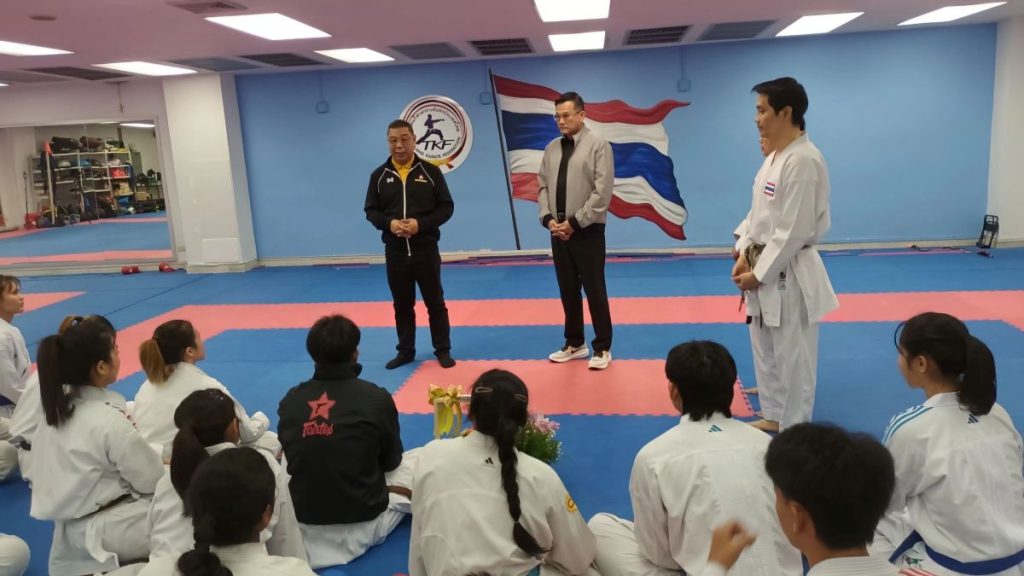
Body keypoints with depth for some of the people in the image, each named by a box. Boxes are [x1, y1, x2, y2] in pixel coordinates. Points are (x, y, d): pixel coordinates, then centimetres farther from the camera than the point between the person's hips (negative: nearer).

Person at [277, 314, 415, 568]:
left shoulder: (289, 400, -7)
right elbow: (391, 461, 0)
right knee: (416, 462, 19)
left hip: (303, 520, 3)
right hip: (363, 521, -3)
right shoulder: (376, 397, -17)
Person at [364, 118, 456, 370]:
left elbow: (446, 207, -2)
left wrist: (421, 224, -17)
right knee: (402, 305, 13)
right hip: (395, 251, 2)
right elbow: (371, 210, 7)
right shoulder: (379, 175, 3)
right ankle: (405, 351, 26)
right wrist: (389, 223, -14)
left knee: (435, 302, 7)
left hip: (426, 249, -2)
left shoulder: (430, 172, -2)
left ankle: (443, 350, 19)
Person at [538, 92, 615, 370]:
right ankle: (575, 344, 27)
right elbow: (542, 186, 11)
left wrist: (575, 222, -15)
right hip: (558, 230, 5)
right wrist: (548, 218, -5)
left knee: (594, 290, 1)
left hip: (587, 231, -5)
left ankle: (602, 348, 14)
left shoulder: (598, 145, -7)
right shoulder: (552, 148, 9)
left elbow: (602, 192, -13)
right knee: (568, 290, 13)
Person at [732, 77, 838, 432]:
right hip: (766, 268, 10)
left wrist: (759, 274, -17)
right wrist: (744, 255, 4)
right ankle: (774, 415, 37)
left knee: (793, 357, 2)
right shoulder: (774, 157, 10)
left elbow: (794, 230, -22)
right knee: (765, 350, 20)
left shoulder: (803, 160, -21)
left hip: (789, 275, -10)